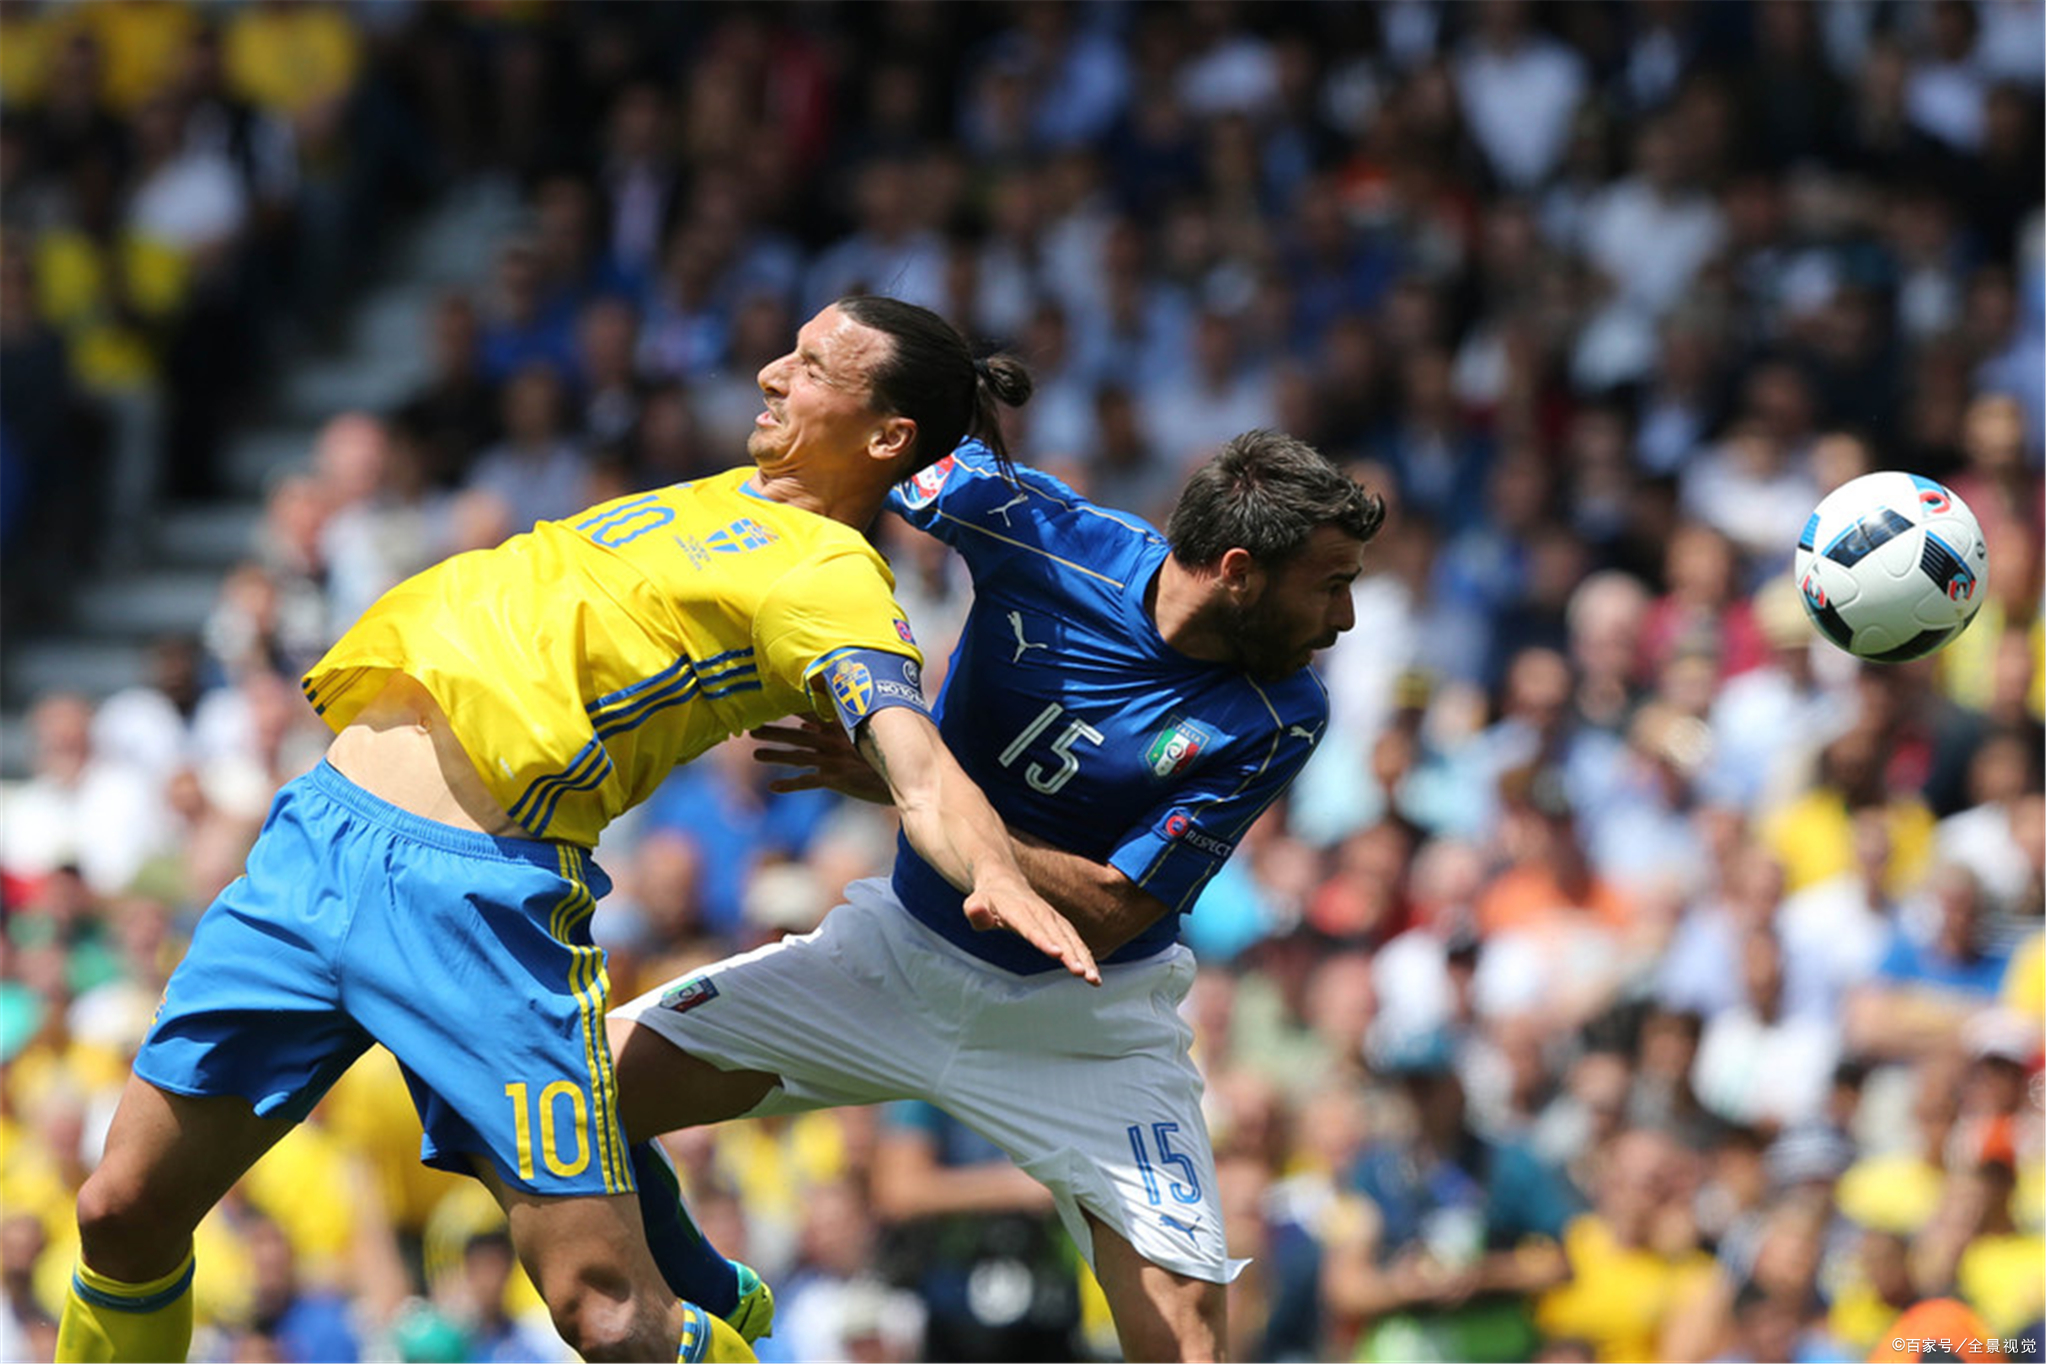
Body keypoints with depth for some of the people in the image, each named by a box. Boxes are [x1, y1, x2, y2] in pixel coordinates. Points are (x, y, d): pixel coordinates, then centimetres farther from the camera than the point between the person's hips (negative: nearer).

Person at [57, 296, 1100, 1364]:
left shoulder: (827, 576, -5)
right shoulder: (717, 499, 19)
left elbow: (921, 770, -22)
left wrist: (997, 874, -38)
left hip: (482, 894, -7)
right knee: (123, 1216, 7)